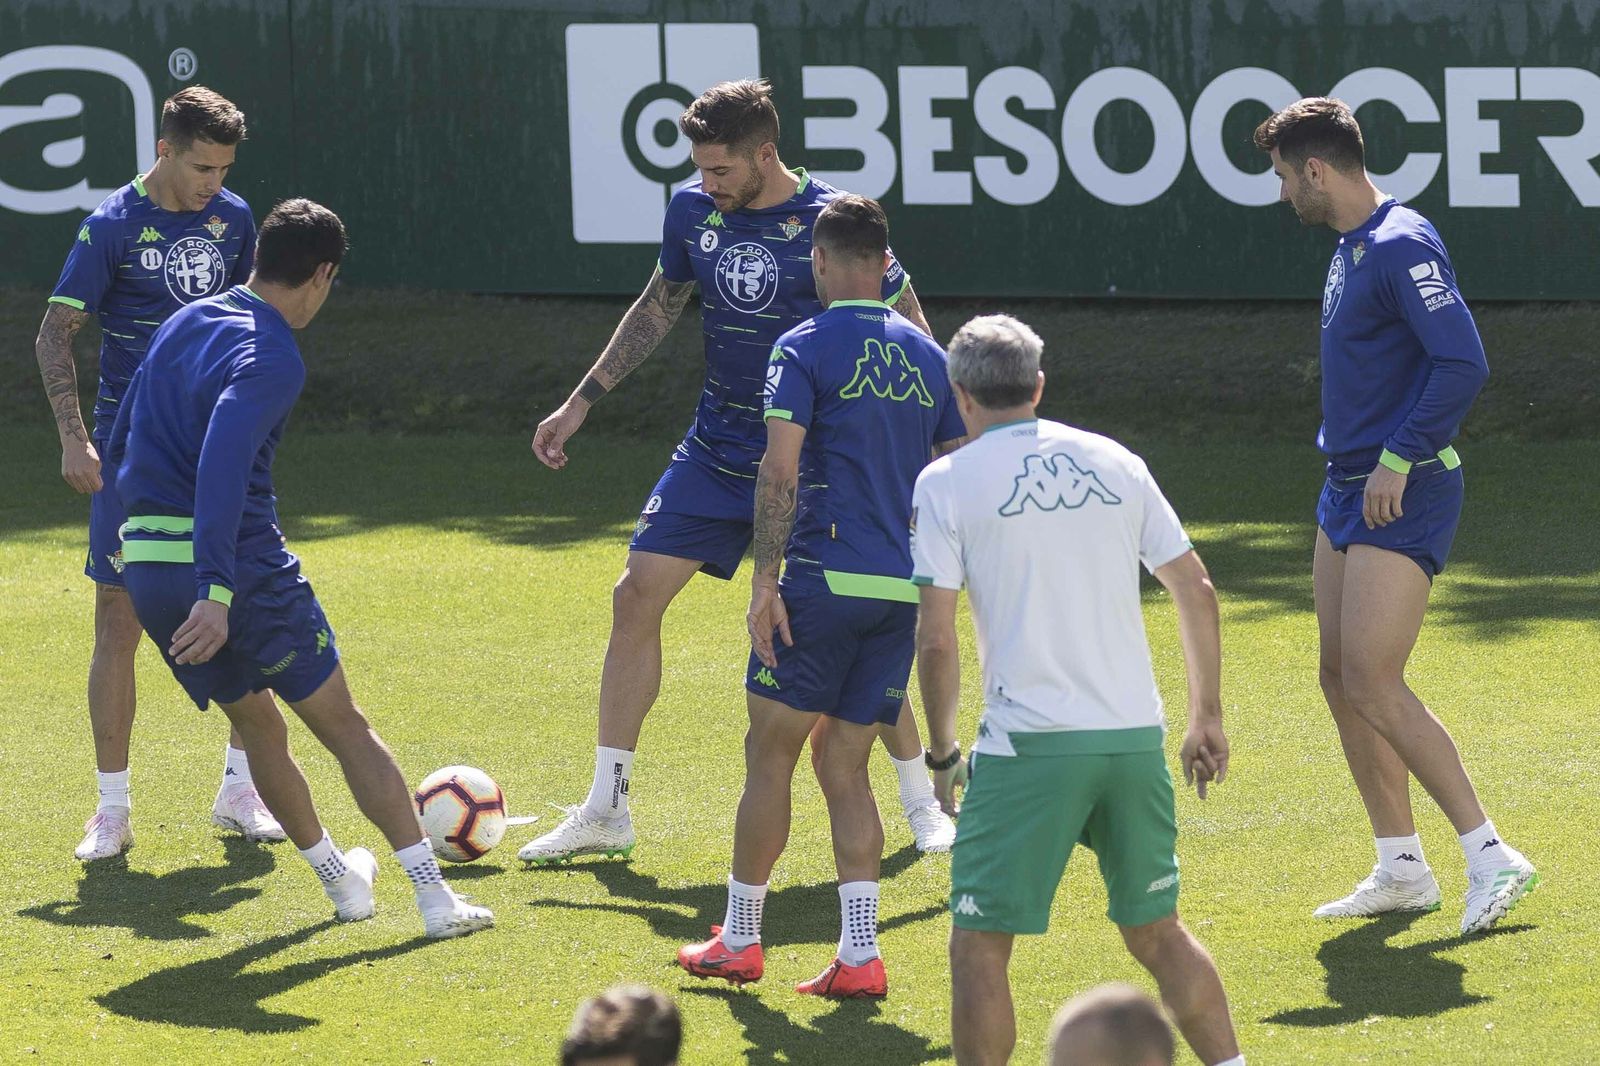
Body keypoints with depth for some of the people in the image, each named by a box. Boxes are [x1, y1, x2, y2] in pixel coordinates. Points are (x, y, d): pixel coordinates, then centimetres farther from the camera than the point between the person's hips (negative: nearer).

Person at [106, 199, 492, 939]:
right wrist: (216, 592, -34)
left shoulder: (184, 324, 13)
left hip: (144, 568, 8)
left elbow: (122, 444, 22)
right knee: (344, 726, 3)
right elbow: (222, 464, -28)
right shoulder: (270, 357, -13)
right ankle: (435, 898, 2)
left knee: (255, 723, 24)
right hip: (241, 568, -8)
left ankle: (341, 880, 35)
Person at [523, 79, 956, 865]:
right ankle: (605, 811, 5)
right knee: (636, 596, -4)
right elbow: (658, 308, 17)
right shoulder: (693, 211, 0)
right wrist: (580, 403, 16)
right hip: (715, 451, 5)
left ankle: (922, 804, 12)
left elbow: (911, 335, -4)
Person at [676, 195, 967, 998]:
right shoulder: (926, 358, 13)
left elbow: (781, 471, -14)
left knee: (770, 753, 7)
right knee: (844, 764, 11)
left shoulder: (804, 349, -5)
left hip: (825, 577, -5)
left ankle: (739, 939, 13)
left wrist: (765, 579, -13)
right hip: (904, 589, 5)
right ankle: (859, 955, 1)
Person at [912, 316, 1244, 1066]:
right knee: (1156, 931, 17)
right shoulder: (1115, 463, 11)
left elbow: (936, 641, -5)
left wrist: (941, 753, 6)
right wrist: (1207, 717, 19)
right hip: (1136, 736, 4)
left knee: (979, 945, 4)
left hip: (1031, 748, -4)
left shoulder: (946, 482, 0)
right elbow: (1196, 590, 12)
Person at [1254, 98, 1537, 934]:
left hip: (1402, 497, -10)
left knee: (1373, 683, -14)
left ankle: (1490, 856, -10)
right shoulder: (1351, 247, 13)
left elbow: (1462, 363, -24)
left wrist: (1399, 460, -22)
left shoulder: (1401, 246, -17)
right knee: (1341, 679, 9)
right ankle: (1401, 870, 16)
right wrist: (1354, 463, 16)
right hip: (1349, 490, 10)